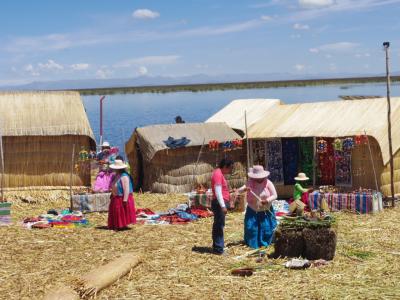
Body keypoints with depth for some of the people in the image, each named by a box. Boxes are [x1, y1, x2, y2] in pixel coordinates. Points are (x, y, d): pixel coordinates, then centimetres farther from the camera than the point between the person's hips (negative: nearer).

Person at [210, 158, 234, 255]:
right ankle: (218, 249, -6)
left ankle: (217, 246, 22)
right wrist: (223, 206, -25)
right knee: (219, 226, -8)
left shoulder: (219, 173, 16)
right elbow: (218, 191, -22)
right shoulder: (218, 174, -16)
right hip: (219, 203, -11)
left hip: (220, 203, 11)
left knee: (217, 225, 15)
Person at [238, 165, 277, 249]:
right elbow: (239, 190, -9)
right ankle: (252, 244, 11)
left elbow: (274, 195, -9)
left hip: (266, 211, 0)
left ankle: (264, 243, 20)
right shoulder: (250, 182, -8)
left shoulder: (268, 183, -10)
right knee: (251, 228, -3)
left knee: (266, 228, 2)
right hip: (252, 211, 0)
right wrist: (244, 189, -33)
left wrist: (268, 200, -28)